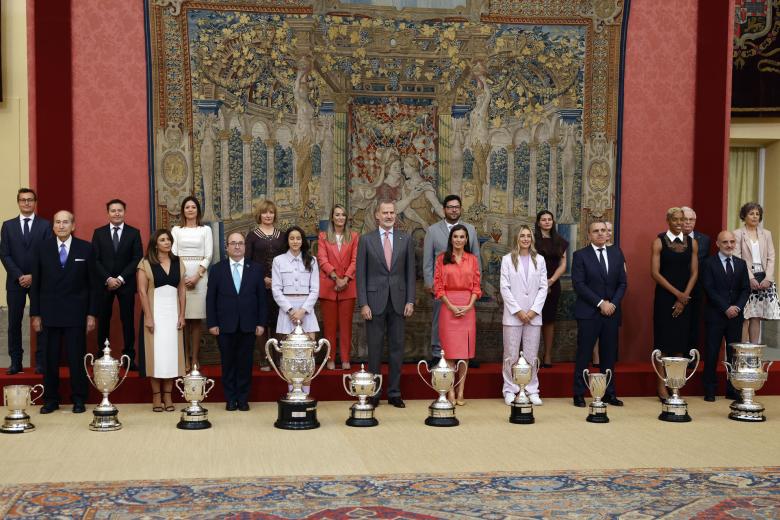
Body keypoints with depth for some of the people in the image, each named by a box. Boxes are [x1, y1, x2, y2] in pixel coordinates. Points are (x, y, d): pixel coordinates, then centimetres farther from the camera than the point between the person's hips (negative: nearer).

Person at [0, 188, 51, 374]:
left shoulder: (45, 225, 4)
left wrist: (33, 276, -10)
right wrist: (19, 276, -9)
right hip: (15, 281, 2)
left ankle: (41, 362, 5)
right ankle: (15, 362, 7)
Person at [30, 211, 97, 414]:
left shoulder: (85, 248, 1)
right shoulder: (42, 248, 4)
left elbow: (92, 283, 2)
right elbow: (36, 283, 5)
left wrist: (91, 313, -2)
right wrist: (35, 314, 1)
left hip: (76, 313, -1)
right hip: (49, 312, 1)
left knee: (77, 358, 2)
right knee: (50, 359, 6)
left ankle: (78, 399, 14)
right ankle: (51, 400, 17)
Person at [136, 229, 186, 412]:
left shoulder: (178, 262, 8)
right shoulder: (146, 263, -3)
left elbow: (182, 290, 8)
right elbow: (142, 291, -7)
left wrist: (182, 315, 1)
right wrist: (148, 317, -13)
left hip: (173, 312, 3)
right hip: (155, 312, -3)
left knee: (171, 352, 4)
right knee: (156, 352, -1)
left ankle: (168, 395, 10)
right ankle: (156, 396, 6)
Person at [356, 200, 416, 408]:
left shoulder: (405, 239, 6)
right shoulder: (366, 240, 1)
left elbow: (410, 272, 7)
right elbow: (361, 274, 0)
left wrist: (410, 300, 0)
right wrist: (363, 303, -7)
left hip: (398, 301, 2)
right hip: (375, 301, -2)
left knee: (397, 347, 5)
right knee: (374, 348, 3)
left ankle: (394, 393, 13)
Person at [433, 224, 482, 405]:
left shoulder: (472, 259, 9)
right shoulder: (442, 258, 4)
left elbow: (476, 286, 7)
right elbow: (438, 286, 0)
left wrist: (469, 306, -8)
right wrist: (451, 306, -11)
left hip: (468, 307, 2)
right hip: (448, 306, -2)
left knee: (464, 350, 3)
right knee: (450, 350, -2)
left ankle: (460, 391, 8)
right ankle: (451, 391, 3)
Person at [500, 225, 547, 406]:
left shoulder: (539, 260, 9)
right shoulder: (507, 259, 3)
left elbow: (543, 287, 5)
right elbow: (504, 288, -2)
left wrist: (534, 310, -6)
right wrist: (518, 311, -9)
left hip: (534, 315, 2)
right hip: (513, 314, -2)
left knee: (531, 355, 4)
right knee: (511, 355, 1)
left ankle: (532, 391, 11)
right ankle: (510, 391, 9)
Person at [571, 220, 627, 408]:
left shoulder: (616, 253, 11)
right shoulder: (580, 255, -1)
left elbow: (622, 283, 10)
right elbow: (578, 284, -9)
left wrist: (613, 303, -6)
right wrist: (600, 303, -13)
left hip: (612, 312, 4)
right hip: (589, 313, -4)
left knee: (609, 355, 7)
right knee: (584, 355, 0)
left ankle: (609, 393, 15)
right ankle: (579, 394, 7)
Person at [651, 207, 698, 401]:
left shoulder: (692, 243, 8)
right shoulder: (659, 242, -2)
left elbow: (694, 272, 5)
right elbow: (655, 272, -8)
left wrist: (684, 297, -6)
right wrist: (676, 293, -12)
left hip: (684, 298, 3)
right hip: (664, 297, -3)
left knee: (680, 341, 4)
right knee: (663, 341, -3)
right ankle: (661, 386, 2)